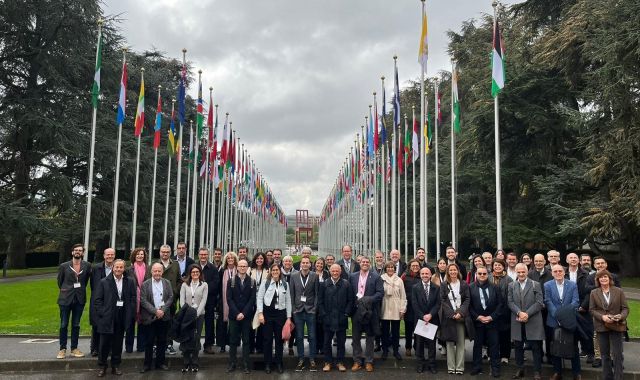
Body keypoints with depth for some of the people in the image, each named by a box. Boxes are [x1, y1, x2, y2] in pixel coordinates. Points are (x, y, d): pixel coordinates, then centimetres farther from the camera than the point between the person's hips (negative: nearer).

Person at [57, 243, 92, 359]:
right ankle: (62, 349, 11)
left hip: (79, 298, 1)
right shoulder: (64, 266, -1)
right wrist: (63, 290, 11)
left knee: (76, 325, 8)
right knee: (64, 325, 2)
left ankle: (74, 349, 15)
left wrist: (81, 289, 10)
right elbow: (59, 280, 11)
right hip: (66, 298, -1)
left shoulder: (87, 266, 1)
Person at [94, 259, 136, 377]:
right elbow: (98, 300, -1)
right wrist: (101, 313, -8)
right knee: (105, 343, 4)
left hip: (122, 317, 2)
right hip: (107, 318, -2)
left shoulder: (129, 282, 5)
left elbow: (133, 298, 7)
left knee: (118, 343, 10)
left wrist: (131, 314, -1)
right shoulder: (104, 282, -1)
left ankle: (115, 366, 22)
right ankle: (102, 366, 18)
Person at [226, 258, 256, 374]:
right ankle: (232, 364, 11)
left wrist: (243, 313, -11)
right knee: (233, 341, 4)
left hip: (246, 316, 0)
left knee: (246, 341, 3)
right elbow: (229, 299, -3)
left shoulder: (252, 282, 3)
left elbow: (252, 299, -2)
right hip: (234, 315, 0)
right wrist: (237, 313, -12)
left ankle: (246, 365, 8)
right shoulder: (231, 281, 3)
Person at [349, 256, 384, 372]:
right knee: (355, 337, 8)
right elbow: (349, 292, 7)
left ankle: (368, 361, 18)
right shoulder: (353, 276, 6)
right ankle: (357, 361, 18)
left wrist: (369, 300, -19)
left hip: (370, 311, -2)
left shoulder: (376, 277, -3)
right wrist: (355, 301, -6)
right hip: (356, 310, 2)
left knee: (370, 337, 8)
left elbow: (380, 292, -9)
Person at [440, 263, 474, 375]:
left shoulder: (464, 285, 6)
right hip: (448, 317, 0)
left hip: (461, 317, 0)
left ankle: (460, 367, 5)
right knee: (450, 343, 2)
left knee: (461, 343, 1)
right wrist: (452, 314, -12)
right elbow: (443, 301, -1)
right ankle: (451, 367, 7)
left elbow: (467, 300, 0)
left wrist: (460, 312, -13)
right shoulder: (444, 286, 6)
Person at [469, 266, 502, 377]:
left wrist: (491, 317, -9)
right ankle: (477, 367, 18)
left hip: (492, 321, 0)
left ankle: (495, 368, 13)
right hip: (477, 321, 0)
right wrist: (477, 317, -11)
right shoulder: (470, 287, -3)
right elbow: (469, 305, -3)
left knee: (494, 344, 4)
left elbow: (500, 304, 0)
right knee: (477, 344, 9)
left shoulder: (494, 287, 1)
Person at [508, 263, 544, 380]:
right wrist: (519, 313, -14)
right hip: (517, 321, 3)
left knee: (536, 347, 1)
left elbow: (539, 303, -6)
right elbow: (510, 302, 2)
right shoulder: (511, 285, 9)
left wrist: (527, 314, -14)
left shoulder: (536, 285, 1)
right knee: (518, 346, 10)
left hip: (533, 321, -3)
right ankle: (520, 369, 21)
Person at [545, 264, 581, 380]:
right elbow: (548, 302, -7)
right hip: (554, 321, 0)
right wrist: (558, 316, -18)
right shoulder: (547, 285, 1)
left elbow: (575, 301, -6)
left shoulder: (572, 285, 2)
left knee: (574, 347, 8)